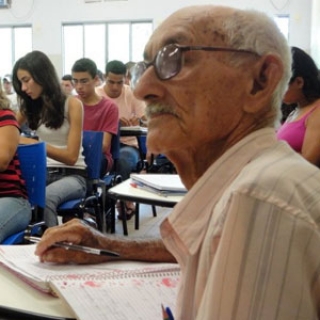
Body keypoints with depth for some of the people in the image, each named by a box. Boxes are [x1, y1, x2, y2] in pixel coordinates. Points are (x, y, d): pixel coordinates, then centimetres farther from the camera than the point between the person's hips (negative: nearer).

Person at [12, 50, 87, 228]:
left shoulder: (72, 104, -8)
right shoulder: (31, 106, 11)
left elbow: (71, 157, -14)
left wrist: (34, 144, -24)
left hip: (72, 175, -5)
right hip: (43, 172, 5)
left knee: (44, 197, -38)